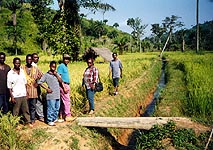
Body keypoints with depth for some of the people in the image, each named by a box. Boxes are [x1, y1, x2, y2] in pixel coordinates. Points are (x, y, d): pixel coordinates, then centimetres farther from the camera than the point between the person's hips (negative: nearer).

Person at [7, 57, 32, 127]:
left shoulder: (22, 71, 6)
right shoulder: (10, 73, -8)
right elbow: (9, 87, -7)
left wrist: (26, 93, 7)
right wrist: (12, 97, -10)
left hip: (23, 95, 4)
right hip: (16, 96, -4)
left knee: (26, 110, 12)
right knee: (15, 112, 4)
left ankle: (28, 122, 21)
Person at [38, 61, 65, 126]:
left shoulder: (57, 74, 14)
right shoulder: (46, 75, -2)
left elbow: (61, 81, 4)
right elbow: (40, 82, -6)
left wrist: (56, 75, -7)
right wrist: (47, 88, -10)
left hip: (57, 94, 6)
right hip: (51, 95, -6)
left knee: (57, 108, 13)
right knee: (51, 108, -4)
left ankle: (55, 118, 28)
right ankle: (50, 120, 6)